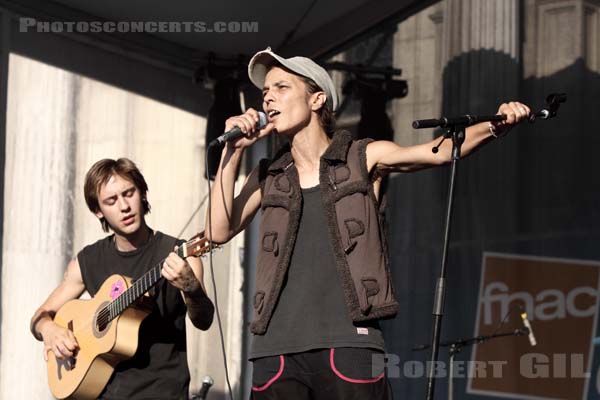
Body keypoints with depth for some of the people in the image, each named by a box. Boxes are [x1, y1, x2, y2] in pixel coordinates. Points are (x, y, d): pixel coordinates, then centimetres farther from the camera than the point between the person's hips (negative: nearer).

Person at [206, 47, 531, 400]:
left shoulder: (364, 159, 8)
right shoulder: (268, 176, 18)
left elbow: (440, 152, -4)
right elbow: (220, 231, 6)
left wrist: (495, 126, -21)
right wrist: (233, 150, 4)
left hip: (349, 343, -3)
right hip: (276, 347, 3)